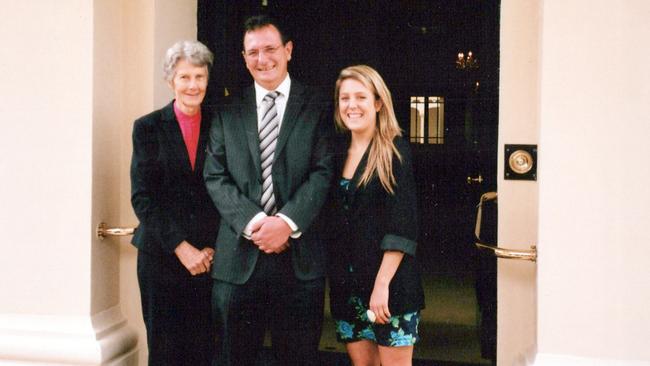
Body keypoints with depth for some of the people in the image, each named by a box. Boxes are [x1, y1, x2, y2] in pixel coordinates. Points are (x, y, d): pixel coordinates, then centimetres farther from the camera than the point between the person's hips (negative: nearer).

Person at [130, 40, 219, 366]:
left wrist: (213, 248, -4)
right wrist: (181, 247, -10)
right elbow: (142, 197, -4)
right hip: (161, 255, -1)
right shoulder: (148, 128, 2)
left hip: (210, 258, 1)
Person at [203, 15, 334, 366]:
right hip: (238, 256, 2)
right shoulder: (228, 113, 11)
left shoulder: (317, 107, 5)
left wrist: (288, 222, -18)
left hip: (300, 256, -1)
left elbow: (323, 172, -4)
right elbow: (215, 176, 2)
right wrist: (251, 221, -13)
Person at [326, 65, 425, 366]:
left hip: (389, 282, -5)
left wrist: (382, 283, -19)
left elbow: (402, 226, -13)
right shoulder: (337, 153, 9)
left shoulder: (395, 152, -6)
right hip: (346, 284, 5)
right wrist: (335, 278, 3)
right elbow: (332, 222, 12)